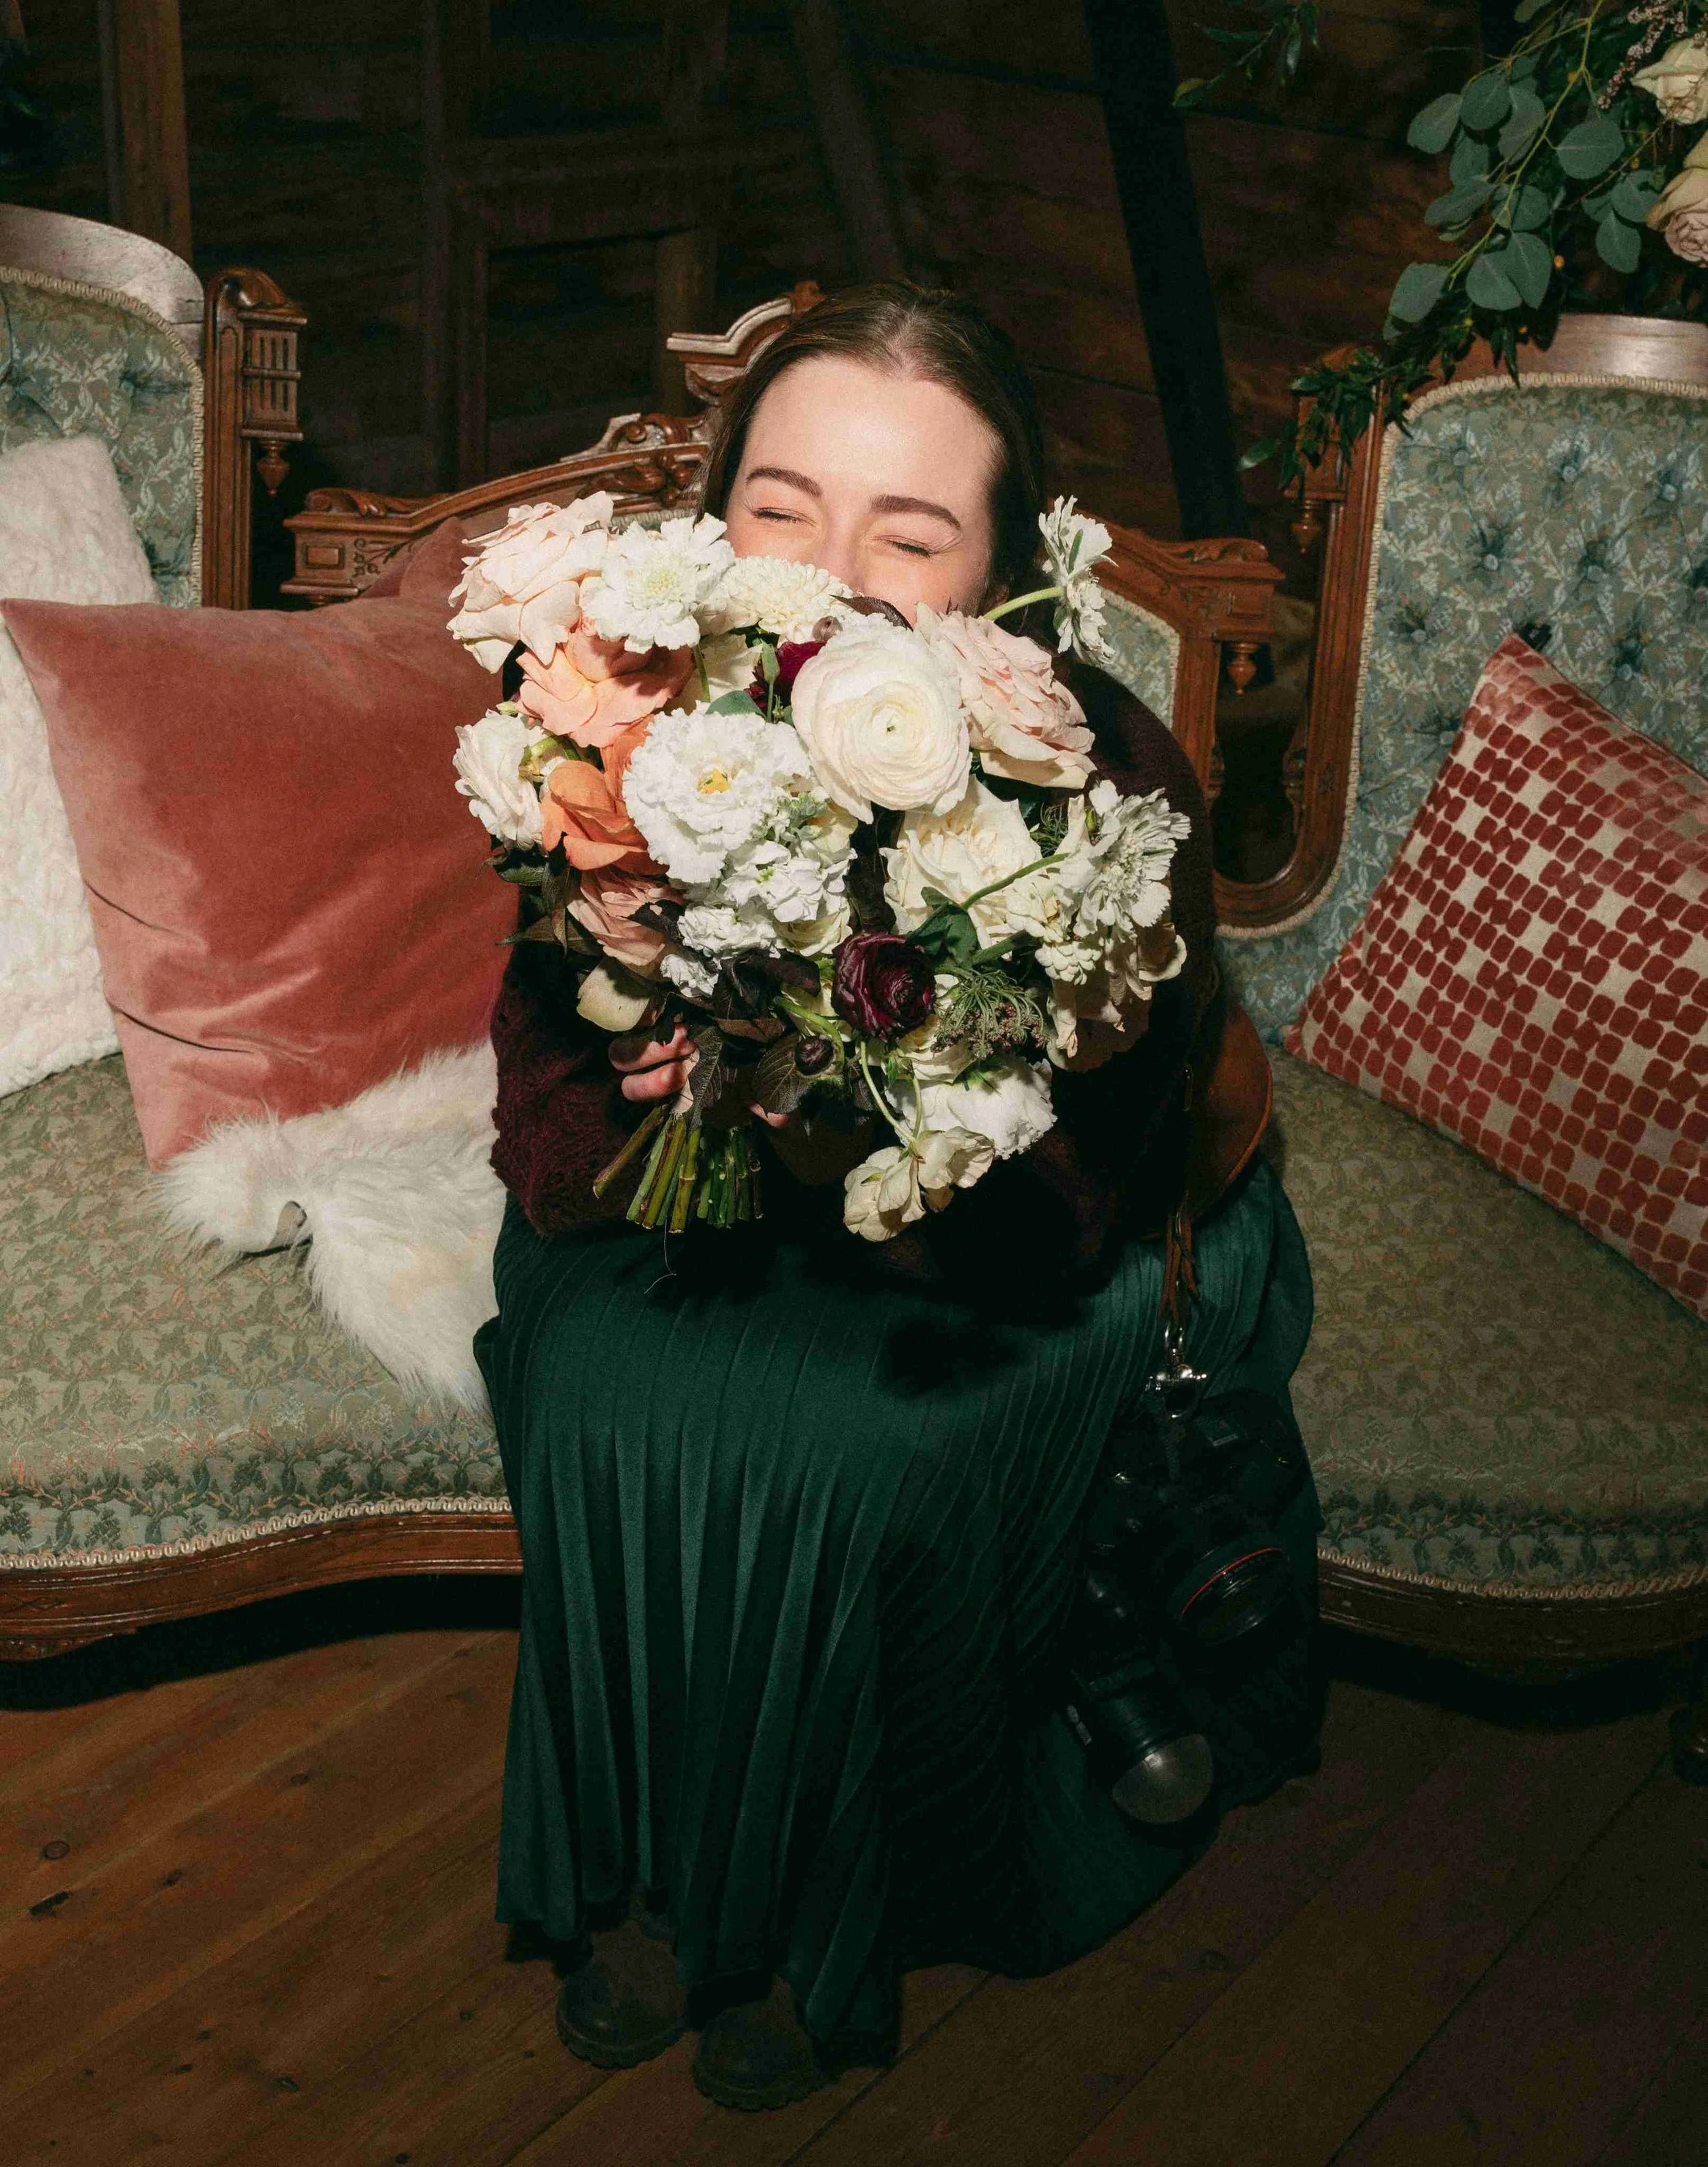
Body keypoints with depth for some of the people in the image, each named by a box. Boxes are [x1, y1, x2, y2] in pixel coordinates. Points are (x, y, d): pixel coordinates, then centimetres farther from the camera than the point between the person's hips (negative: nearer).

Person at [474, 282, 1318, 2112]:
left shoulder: (1108, 783, -29)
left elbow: (1055, 1221, -26)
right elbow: (545, 1141, -14)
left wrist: (847, 1144, -45)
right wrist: (655, 1124, -38)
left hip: (1001, 1253, -2)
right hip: (704, 1217, 3)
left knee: (871, 1445, -27)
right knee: (610, 1400, -23)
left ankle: (829, 1928, 2)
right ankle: (646, 1877, 4)